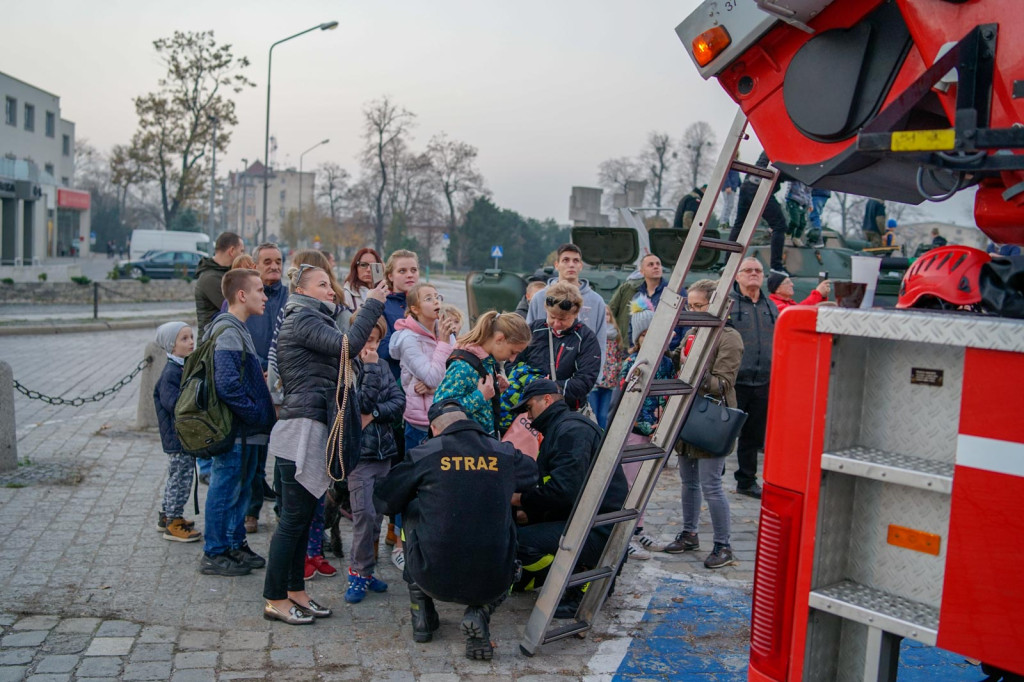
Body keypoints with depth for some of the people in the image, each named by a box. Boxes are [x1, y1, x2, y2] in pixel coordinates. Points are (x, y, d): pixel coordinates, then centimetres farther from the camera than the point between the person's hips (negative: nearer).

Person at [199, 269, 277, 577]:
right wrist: (257, 414, -20)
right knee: (225, 490, 1)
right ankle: (214, 554, 12)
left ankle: (236, 545, 29)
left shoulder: (238, 329, 14)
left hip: (245, 429, 10)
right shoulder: (228, 332, -19)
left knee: (241, 487, 18)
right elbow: (228, 385, -26)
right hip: (234, 428, -10)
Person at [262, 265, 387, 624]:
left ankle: (295, 592, 22)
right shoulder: (302, 319, -10)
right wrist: (371, 304, -15)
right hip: (301, 428, -10)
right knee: (294, 517, -4)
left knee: (303, 515, 14)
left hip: (313, 429, 10)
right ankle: (275, 600, 5)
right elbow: (348, 345, -23)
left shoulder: (312, 320, 22)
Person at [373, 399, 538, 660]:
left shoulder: (424, 454, -3)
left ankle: (422, 618, 26)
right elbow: (534, 474, 25)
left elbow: (384, 502, 7)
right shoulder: (505, 454, 4)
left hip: (434, 578, -1)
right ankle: (479, 614, 5)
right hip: (490, 584, 1)